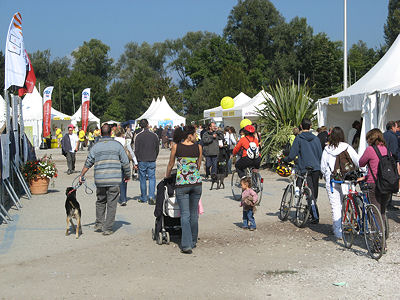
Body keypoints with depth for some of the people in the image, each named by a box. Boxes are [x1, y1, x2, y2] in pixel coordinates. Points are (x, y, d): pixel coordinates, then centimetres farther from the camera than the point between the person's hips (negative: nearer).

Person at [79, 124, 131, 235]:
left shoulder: (96, 146, 6)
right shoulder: (117, 145, 2)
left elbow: (88, 163, 9)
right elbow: (125, 162, 3)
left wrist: (81, 175, 21)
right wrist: (127, 175, 16)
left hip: (100, 180, 2)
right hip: (114, 180, -2)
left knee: (100, 202, 20)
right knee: (111, 204, 3)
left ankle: (98, 225, 21)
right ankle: (107, 229, 4)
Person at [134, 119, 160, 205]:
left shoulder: (138, 136, -7)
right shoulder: (154, 135, 0)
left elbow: (136, 150, -6)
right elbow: (157, 149, 7)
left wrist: (136, 161, 3)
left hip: (142, 161, -1)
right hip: (152, 161, 1)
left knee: (142, 179, 9)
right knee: (152, 178, 6)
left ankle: (143, 198, 17)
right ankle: (151, 196, -11)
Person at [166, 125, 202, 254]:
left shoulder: (176, 146, -4)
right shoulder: (198, 147, -1)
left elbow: (171, 164, 7)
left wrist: (167, 175, 27)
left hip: (182, 183, -1)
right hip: (196, 182, 2)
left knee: (185, 215, 0)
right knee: (194, 214, 14)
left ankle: (187, 245, -7)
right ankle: (193, 241, 25)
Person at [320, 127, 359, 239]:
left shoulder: (327, 149, 0)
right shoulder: (347, 148, -2)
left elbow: (323, 167, 6)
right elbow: (358, 162, -3)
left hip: (331, 180, 0)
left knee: (335, 206, 2)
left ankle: (338, 232, 5)